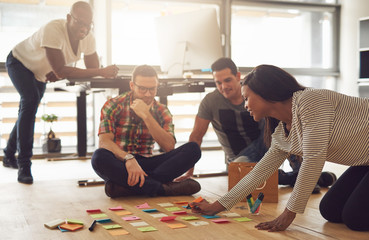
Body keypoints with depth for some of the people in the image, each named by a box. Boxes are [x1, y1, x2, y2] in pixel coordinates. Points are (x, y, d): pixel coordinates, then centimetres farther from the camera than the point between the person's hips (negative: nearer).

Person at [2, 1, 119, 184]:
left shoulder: (88, 39, -22)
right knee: (31, 100, -29)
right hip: (20, 61, -7)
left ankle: (9, 156, 37)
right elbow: (61, 71, -46)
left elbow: (93, 67, -14)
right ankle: (23, 165, -25)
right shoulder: (53, 30, -42)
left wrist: (61, 74, -27)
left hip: (40, 72, 7)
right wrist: (101, 72, -51)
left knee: (28, 110, 16)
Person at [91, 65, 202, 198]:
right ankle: (163, 189, -35)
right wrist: (128, 159, -35)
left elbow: (169, 147, -9)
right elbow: (104, 142, -15)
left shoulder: (161, 111, 6)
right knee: (100, 157, -37)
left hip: (146, 165, 3)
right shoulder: (113, 106, -2)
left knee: (193, 149, -17)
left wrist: (146, 116, -16)